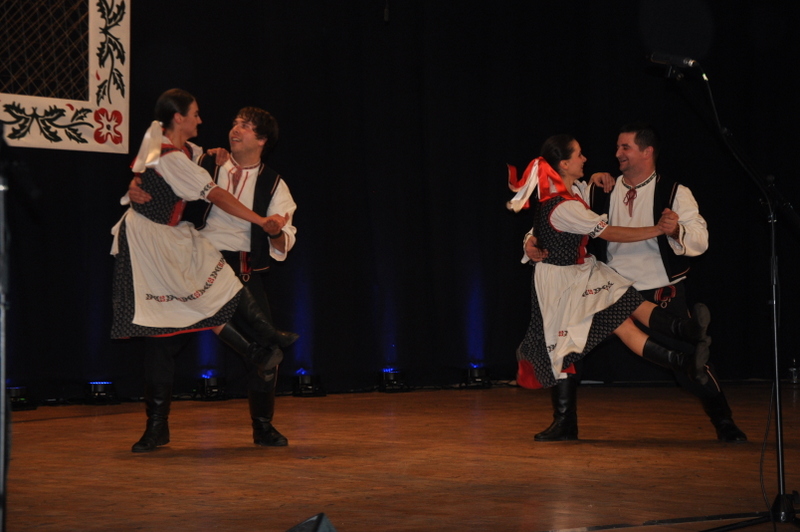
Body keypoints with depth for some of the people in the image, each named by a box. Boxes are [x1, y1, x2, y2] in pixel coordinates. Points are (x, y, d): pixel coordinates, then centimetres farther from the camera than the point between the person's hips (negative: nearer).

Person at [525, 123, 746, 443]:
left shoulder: (675, 194, -4)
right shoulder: (598, 192, 3)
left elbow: (700, 240, -15)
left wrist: (676, 231, -36)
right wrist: (534, 241, -17)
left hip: (663, 295, -3)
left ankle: (724, 424, 22)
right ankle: (564, 423, 9)